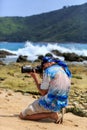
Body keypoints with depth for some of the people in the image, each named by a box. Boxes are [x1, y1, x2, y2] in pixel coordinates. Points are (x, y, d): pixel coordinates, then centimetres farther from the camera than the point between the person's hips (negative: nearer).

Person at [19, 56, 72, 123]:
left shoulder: (48, 71, -13)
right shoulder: (66, 70, 9)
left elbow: (43, 92, -9)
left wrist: (35, 78, 0)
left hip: (50, 104, -9)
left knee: (22, 115, 1)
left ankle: (51, 115, -6)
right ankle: (54, 112, 13)